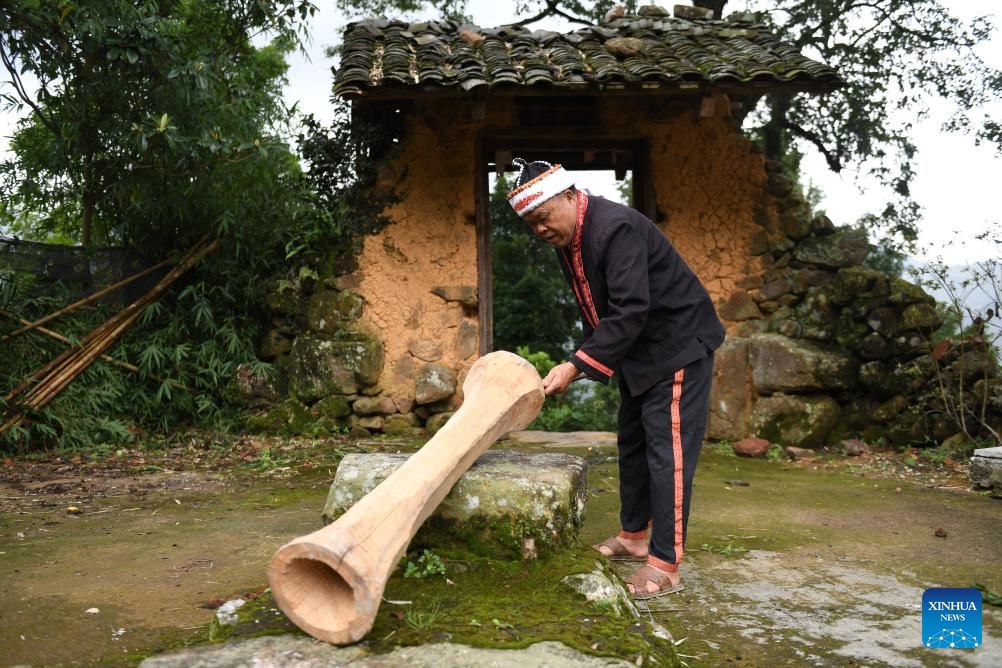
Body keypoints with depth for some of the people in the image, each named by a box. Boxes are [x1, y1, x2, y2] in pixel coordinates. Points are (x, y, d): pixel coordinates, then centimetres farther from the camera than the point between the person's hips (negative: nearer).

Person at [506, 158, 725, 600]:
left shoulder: (616, 228, -28)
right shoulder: (565, 238, 2)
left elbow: (630, 312, -32)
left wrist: (577, 367, -32)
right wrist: (588, 360, 3)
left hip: (678, 345, -10)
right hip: (638, 351, 10)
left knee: (668, 451, -9)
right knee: (632, 443, 16)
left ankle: (665, 567, -2)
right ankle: (633, 538, 31)